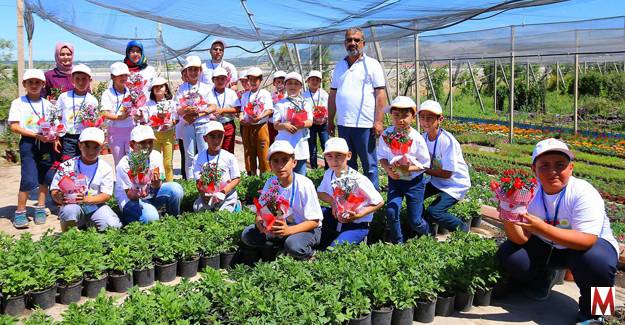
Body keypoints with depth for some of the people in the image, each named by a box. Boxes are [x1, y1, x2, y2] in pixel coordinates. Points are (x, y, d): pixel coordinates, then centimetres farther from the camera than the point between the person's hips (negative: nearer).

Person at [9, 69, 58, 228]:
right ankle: (20, 212, 4)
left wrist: (55, 139, -6)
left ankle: (40, 209, 21)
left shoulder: (47, 104, 11)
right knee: (29, 179, -10)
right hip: (28, 143, -4)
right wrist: (37, 135, -16)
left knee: (45, 177, 7)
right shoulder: (18, 103, 0)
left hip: (46, 143, 4)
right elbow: (14, 127, -7)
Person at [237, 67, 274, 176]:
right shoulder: (245, 95, 14)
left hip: (261, 126, -4)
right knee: (249, 152, 8)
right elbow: (242, 110, 18)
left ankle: (265, 174, 3)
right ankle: (251, 173, 18)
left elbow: (269, 110, -7)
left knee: (263, 152, -5)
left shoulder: (265, 94, 2)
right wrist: (242, 119, -3)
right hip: (247, 126, 4)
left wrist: (260, 117, -24)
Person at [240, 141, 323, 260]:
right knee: (247, 235, -11)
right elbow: (260, 212, -1)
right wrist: (260, 223, -26)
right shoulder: (270, 183, -6)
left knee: (293, 245, -37)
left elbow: (314, 221, -20)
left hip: (306, 228, -5)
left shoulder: (304, 184, -21)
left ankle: (309, 254, -3)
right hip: (281, 226, 5)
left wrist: (289, 230, -35)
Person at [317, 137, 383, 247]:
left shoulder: (359, 180, -23)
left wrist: (357, 215, -25)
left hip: (357, 225, -6)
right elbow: (320, 192, 12)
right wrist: (332, 201, -11)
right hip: (336, 217, 6)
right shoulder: (329, 174, -7)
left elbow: (379, 202, -15)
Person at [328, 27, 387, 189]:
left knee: (369, 165, 1)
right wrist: (330, 121, 13)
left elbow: (380, 94, -6)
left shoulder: (372, 64, -1)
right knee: (348, 164, 14)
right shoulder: (339, 66, 14)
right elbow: (333, 95, 16)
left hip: (365, 124, -5)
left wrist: (378, 122, -13)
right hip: (343, 124, 5)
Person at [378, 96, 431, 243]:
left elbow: (425, 164, -10)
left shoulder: (417, 138, -16)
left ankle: (427, 233, 38)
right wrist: (388, 170, -19)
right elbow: (382, 157, 0)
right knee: (391, 211, -15)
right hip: (395, 180, 2)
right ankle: (397, 242, 10)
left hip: (414, 181, -2)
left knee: (414, 221, 2)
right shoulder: (386, 135, -10)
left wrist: (409, 168, -26)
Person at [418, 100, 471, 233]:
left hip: (455, 184, -7)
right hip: (435, 180, 7)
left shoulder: (447, 141, -26)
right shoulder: (424, 137, -5)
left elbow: (447, 174, -24)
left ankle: (462, 228, 6)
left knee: (432, 212, -20)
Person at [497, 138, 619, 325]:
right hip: (547, 248, 4)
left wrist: (542, 228, -48)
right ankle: (544, 276, 17)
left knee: (595, 260, -38)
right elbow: (522, 239, -18)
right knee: (509, 254, -17)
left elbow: (587, 241, -38)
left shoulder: (584, 193, -27)